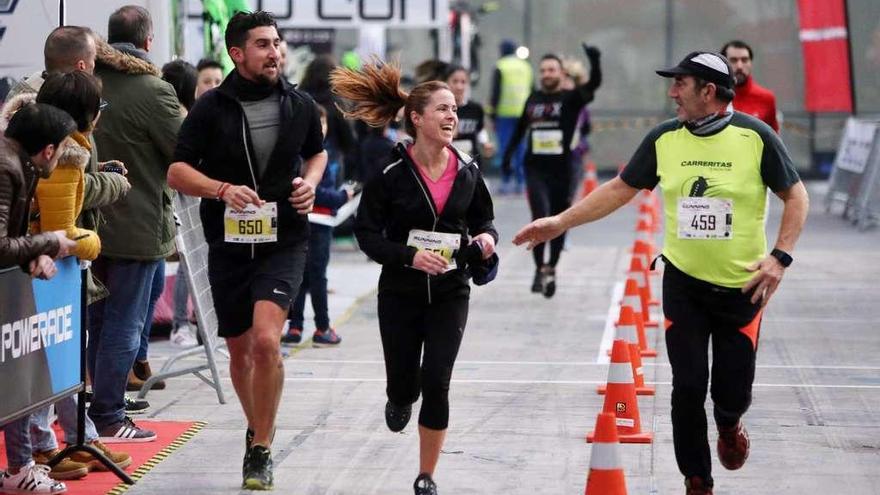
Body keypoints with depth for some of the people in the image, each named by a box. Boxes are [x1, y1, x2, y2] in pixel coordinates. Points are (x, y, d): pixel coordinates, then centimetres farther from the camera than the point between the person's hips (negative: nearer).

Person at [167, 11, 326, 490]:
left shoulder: (300, 106, 1)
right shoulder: (211, 108, -5)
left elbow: (317, 152, 20)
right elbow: (177, 171, -5)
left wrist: (310, 182, -2)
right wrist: (222, 189, -22)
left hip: (283, 243, -1)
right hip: (228, 245, 1)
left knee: (266, 340, -20)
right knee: (240, 351, 13)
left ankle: (261, 449, -9)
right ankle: (257, 427, 39)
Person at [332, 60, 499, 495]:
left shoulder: (467, 171, -2)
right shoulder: (391, 172, -12)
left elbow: (483, 217, 14)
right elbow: (367, 232, -10)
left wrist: (486, 237, -9)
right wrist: (410, 255, -24)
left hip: (450, 293, 1)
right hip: (401, 292, -1)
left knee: (436, 383, -7)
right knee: (404, 385, 6)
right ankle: (400, 400, 48)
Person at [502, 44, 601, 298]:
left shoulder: (571, 98, -1)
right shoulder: (533, 99, 9)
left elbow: (594, 84, -20)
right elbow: (521, 127, 25)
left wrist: (594, 61, -37)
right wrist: (509, 152, 22)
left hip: (562, 169, -1)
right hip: (535, 168, 1)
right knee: (540, 216, -16)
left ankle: (551, 268, 25)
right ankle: (540, 268, -9)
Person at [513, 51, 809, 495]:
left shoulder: (755, 136, -11)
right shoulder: (663, 138, -2)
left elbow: (795, 196, -3)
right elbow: (620, 189, 7)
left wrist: (780, 257, -13)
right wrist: (560, 222, 3)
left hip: (743, 287, -2)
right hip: (683, 285, 2)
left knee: (733, 390, 4)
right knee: (688, 388, 0)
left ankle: (729, 423, 41)